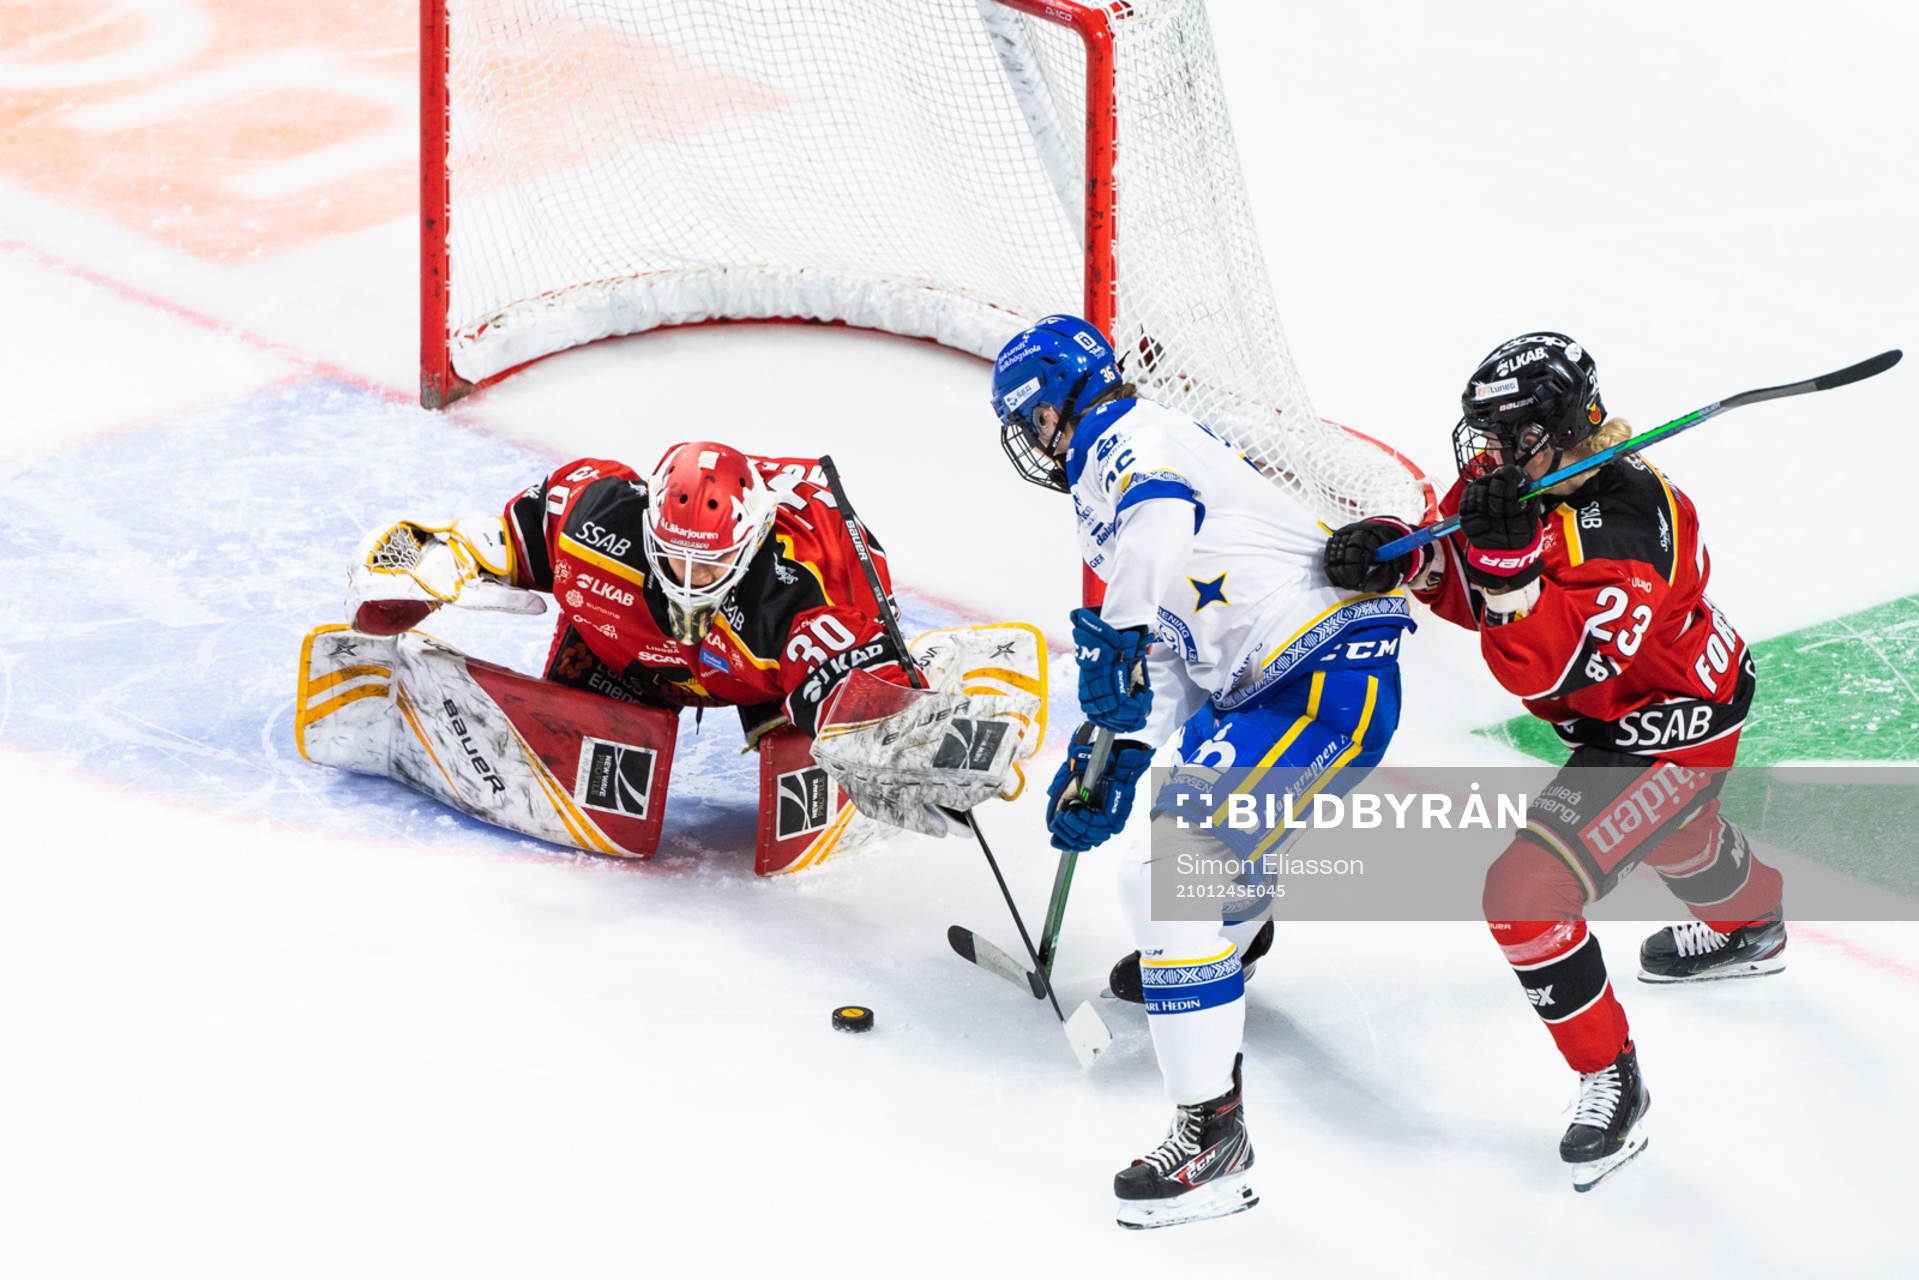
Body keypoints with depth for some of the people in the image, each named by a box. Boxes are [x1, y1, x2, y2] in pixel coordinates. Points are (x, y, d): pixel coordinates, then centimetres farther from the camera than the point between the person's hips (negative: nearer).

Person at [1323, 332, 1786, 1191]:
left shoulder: (1624, 524, -38)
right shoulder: (1505, 476, -14)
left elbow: (1543, 669, -41)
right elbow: (1466, 589, -3)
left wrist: (1508, 558, -52)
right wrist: (1400, 555, -22)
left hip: (1674, 725, -10)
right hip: (1614, 716, 10)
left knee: (1526, 894, -19)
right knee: (1675, 835, 39)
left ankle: (1610, 1082, -1)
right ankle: (1749, 926, 73)